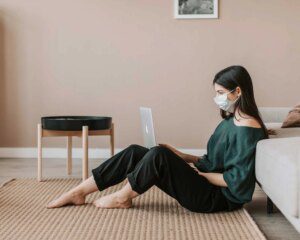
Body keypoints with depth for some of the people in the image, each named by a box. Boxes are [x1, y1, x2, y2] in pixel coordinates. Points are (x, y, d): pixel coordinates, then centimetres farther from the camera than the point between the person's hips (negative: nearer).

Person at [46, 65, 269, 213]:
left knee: (158, 155, -27)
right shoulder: (231, 121, 13)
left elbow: (237, 179, -22)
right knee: (135, 152, -3)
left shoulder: (248, 130, -17)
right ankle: (78, 192, 0)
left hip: (219, 198, -9)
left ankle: (123, 198, -2)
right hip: (207, 184, 9)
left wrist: (200, 173, -13)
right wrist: (181, 157, 6)